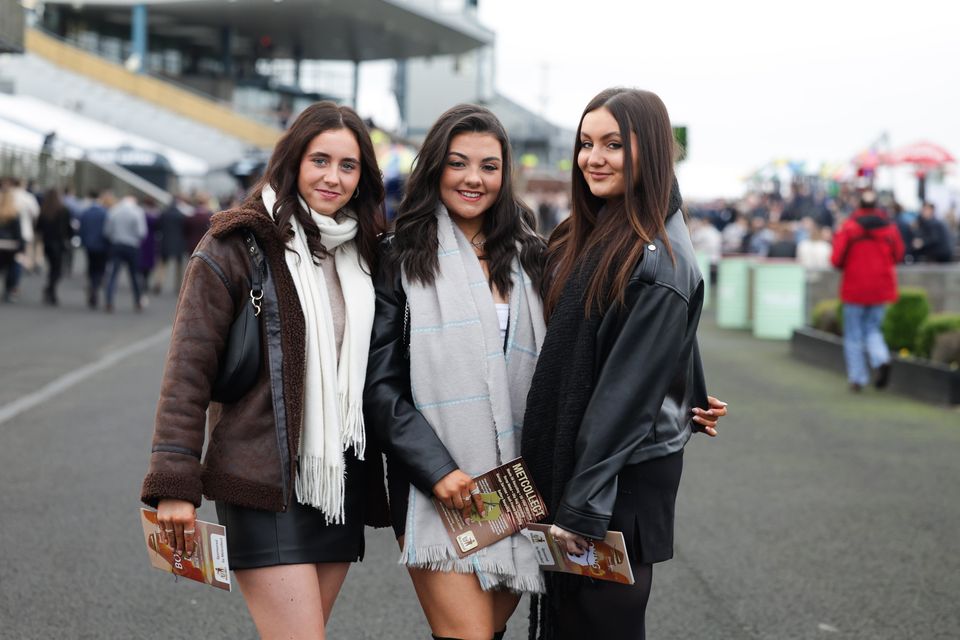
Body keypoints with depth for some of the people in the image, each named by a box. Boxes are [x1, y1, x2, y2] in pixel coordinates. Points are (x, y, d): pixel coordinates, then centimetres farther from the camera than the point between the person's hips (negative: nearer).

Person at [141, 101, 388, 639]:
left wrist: (387, 484, 12)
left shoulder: (366, 251, 11)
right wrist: (173, 484, -14)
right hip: (265, 485, -5)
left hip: (343, 483, 6)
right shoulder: (237, 246, -5)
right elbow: (188, 368, -8)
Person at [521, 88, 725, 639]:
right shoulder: (588, 236, 8)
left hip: (623, 477, -8)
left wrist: (583, 507, -19)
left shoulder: (659, 262, -18)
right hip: (563, 461, 8)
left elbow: (626, 391, -20)